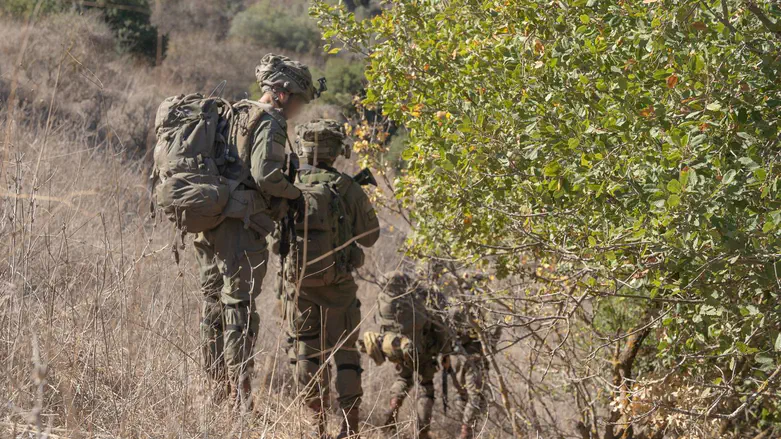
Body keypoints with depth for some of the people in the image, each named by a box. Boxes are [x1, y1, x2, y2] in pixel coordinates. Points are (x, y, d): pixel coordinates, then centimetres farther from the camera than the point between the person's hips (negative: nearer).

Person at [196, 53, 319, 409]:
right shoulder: (270, 123, -8)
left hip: (210, 221, 9)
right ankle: (240, 394, -10)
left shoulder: (234, 115, 19)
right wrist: (295, 193, -5)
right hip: (241, 226, -9)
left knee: (214, 303, 12)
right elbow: (265, 174, -20)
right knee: (239, 308, -9)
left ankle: (217, 387, 19)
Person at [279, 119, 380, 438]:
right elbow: (369, 236, 3)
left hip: (298, 283, 1)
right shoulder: (348, 189, -9)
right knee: (345, 352, 10)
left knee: (306, 352, 12)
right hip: (338, 283, 0)